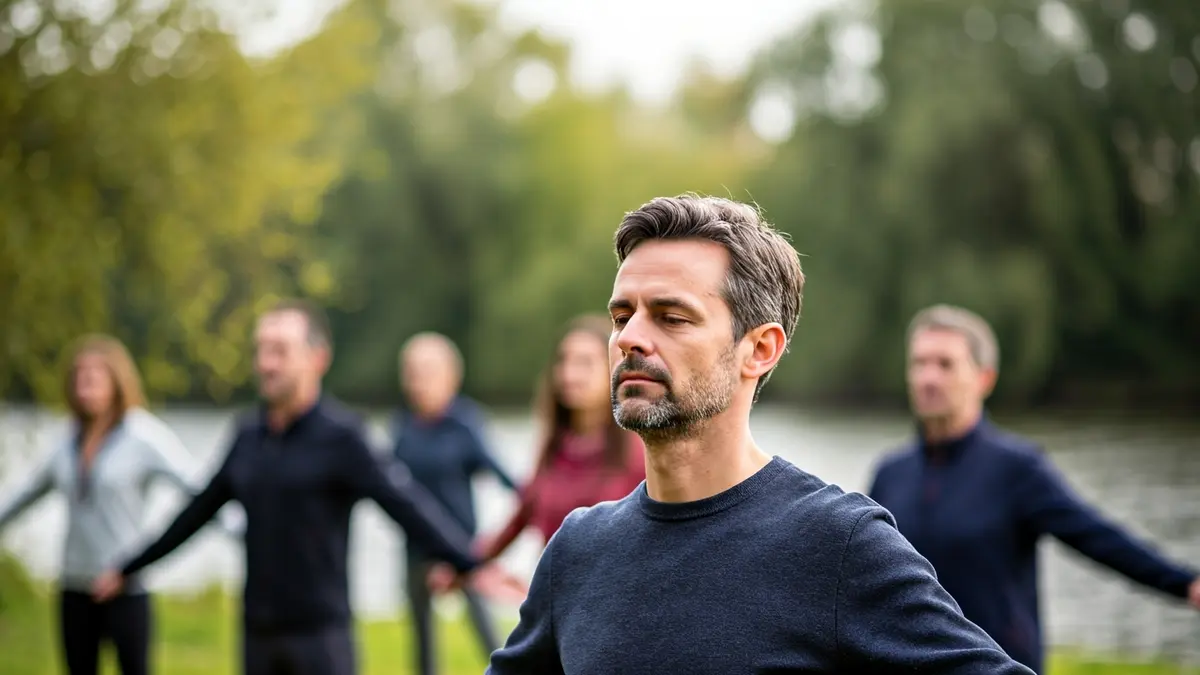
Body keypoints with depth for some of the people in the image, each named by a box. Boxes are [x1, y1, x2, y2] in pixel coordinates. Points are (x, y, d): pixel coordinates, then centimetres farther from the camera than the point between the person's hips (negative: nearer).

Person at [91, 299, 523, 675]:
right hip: (259, 633, 6)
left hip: (321, 632, -6)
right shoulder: (249, 436, 7)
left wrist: (471, 566, -37)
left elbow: (406, 504, -22)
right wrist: (128, 569, 26)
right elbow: (198, 512, 19)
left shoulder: (340, 436, -11)